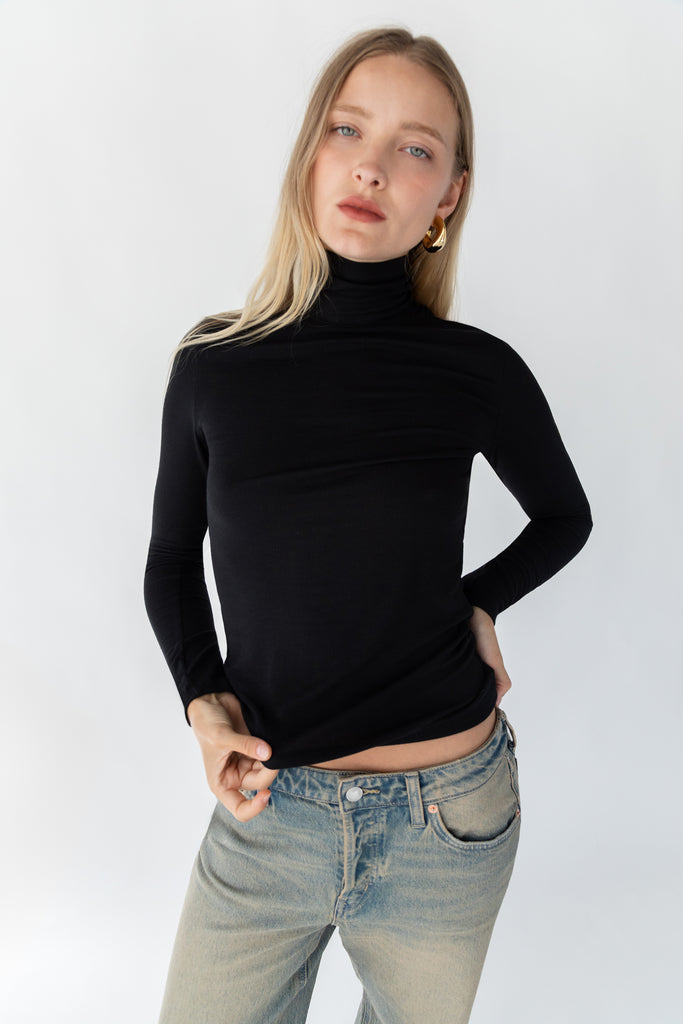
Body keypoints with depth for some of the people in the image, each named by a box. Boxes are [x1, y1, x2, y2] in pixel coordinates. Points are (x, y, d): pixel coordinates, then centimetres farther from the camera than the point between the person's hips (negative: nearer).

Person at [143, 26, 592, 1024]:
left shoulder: (480, 371, -9)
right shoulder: (214, 364, -6)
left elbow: (565, 518, 11)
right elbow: (171, 565, 7)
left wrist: (479, 601, -4)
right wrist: (203, 701, -7)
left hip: (446, 825, 0)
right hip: (266, 809, 1)